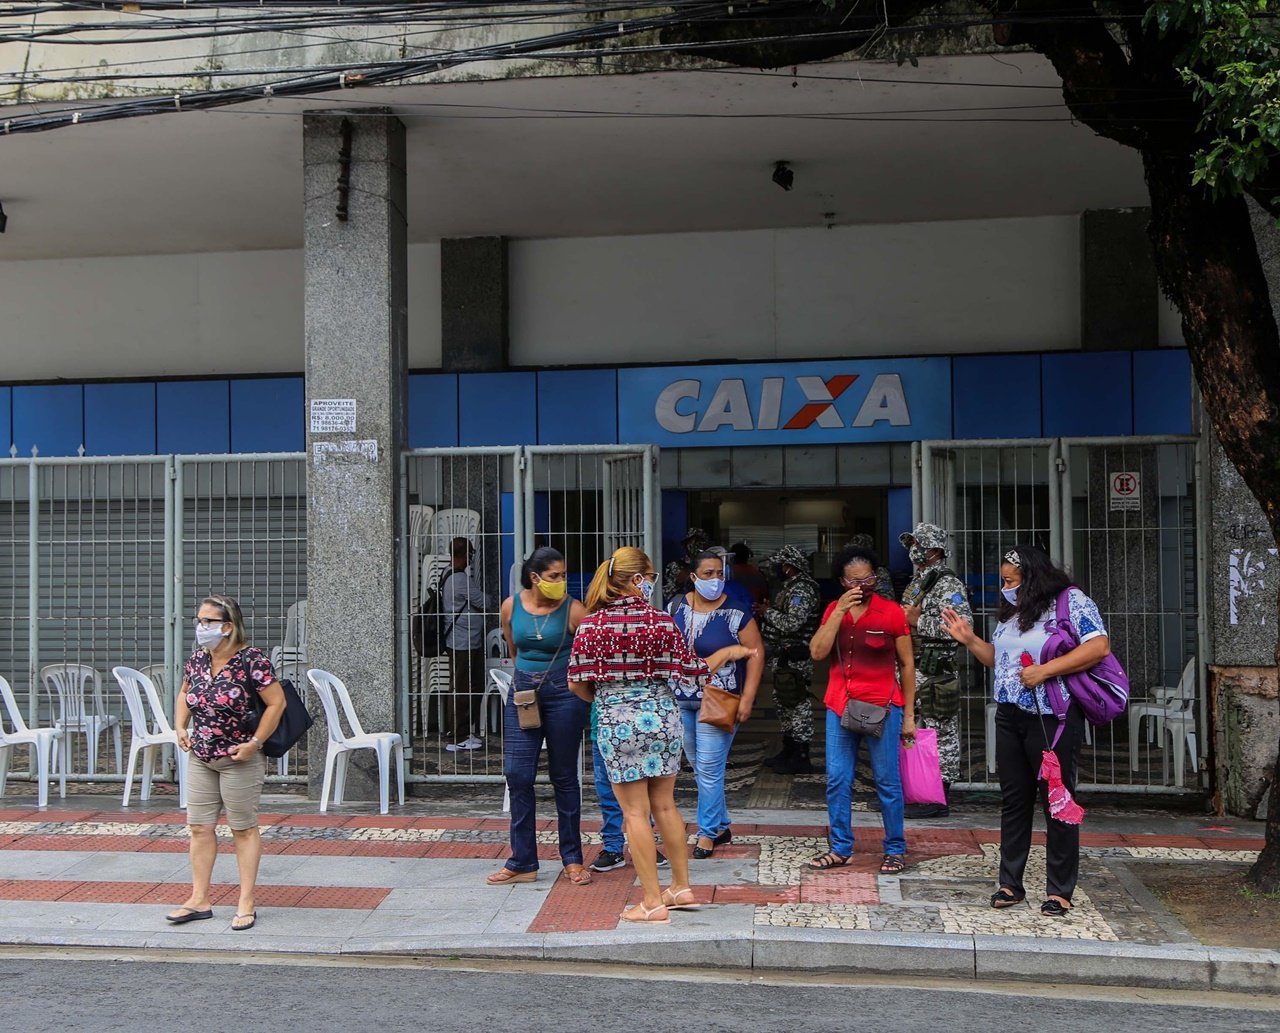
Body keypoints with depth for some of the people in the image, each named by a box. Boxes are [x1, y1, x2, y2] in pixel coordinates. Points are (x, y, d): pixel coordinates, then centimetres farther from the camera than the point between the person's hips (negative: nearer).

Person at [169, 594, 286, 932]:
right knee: (199, 828, 9)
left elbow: (277, 703, -16)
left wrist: (255, 742, -18)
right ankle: (199, 900, 20)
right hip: (200, 757, 6)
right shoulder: (196, 660, 3)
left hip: (239, 760, -6)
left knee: (243, 828, 4)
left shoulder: (251, 660, -17)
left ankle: (246, 904, 13)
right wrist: (181, 727, 5)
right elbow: (184, 695, 21)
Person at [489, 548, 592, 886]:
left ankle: (572, 859, 18)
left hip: (564, 695, -3)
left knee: (564, 777, 6)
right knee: (517, 774, -1)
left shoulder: (573, 610, -9)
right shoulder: (511, 607, 0)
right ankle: (522, 863, 9)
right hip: (521, 693, 3)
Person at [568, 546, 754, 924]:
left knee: (635, 812, 4)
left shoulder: (591, 624, -7)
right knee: (665, 805, 17)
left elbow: (576, 683, -4)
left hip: (618, 723, -2)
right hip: (662, 718, 2)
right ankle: (681, 888, 26)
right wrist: (727, 653, 18)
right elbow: (694, 671, 1)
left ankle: (653, 902, 7)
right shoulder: (661, 621, -6)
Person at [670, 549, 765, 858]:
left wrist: (747, 698, -14)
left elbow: (756, 652, -9)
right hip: (680, 701, 5)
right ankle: (722, 825, 28)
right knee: (699, 768, 13)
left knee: (709, 769, -6)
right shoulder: (677, 607, 4)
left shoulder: (735, 612, -9)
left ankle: (708, 832, 9)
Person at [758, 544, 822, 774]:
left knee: (797, 704, -5)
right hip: (783, 658, 11)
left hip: (792, 659, -11)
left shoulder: (801, 589, -17)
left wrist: (768, 612, -14)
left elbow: (791, 624, -26)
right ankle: (789, 751, 28)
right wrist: (768, 612, 9)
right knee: (784, 702, 17)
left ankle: (801, 758, -1)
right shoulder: (790, 586, 15)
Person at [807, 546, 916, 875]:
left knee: (887, 782, 2)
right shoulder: (834, 610, 7)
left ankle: (895, 850, 14)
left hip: (882, 706, -3)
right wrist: (840, 611, -12)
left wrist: (908, 715, 0)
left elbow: (907, 664, 2)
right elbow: (817, 652, -5)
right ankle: (840, 849, 15)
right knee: (837, 780, 5)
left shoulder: (891, 612, -3)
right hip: (840, 706, 4)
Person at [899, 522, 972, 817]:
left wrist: (919, 621, -21)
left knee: (938, 732, -5)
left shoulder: (948, 584, -11)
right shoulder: (916, 583, 18)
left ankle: (937, 799, 0)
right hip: (913, 671, 10)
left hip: (935, 673, -10)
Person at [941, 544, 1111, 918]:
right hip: (1010, 719, 7)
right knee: (1013, 801, 11)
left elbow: (1099, 646, -18)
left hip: (1052, 719, -7)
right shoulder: (1011, 612, 15)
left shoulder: (1072, 602, -8)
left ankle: (1059, 891, 10)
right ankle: (1010, 883, 20)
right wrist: (969, 640, 6)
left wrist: (1044, 670, -22)